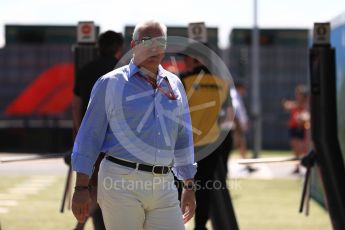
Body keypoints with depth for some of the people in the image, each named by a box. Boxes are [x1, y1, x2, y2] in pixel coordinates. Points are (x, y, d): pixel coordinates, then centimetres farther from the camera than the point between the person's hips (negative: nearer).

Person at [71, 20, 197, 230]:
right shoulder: (110, 83, 2)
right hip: (121, 182, -5)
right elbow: (89, 135, 0)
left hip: (164, 187, 5)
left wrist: (190, 187, 19)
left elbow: (183, 139, 22)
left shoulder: (174, 85, 17)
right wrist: (81, 188, -6)